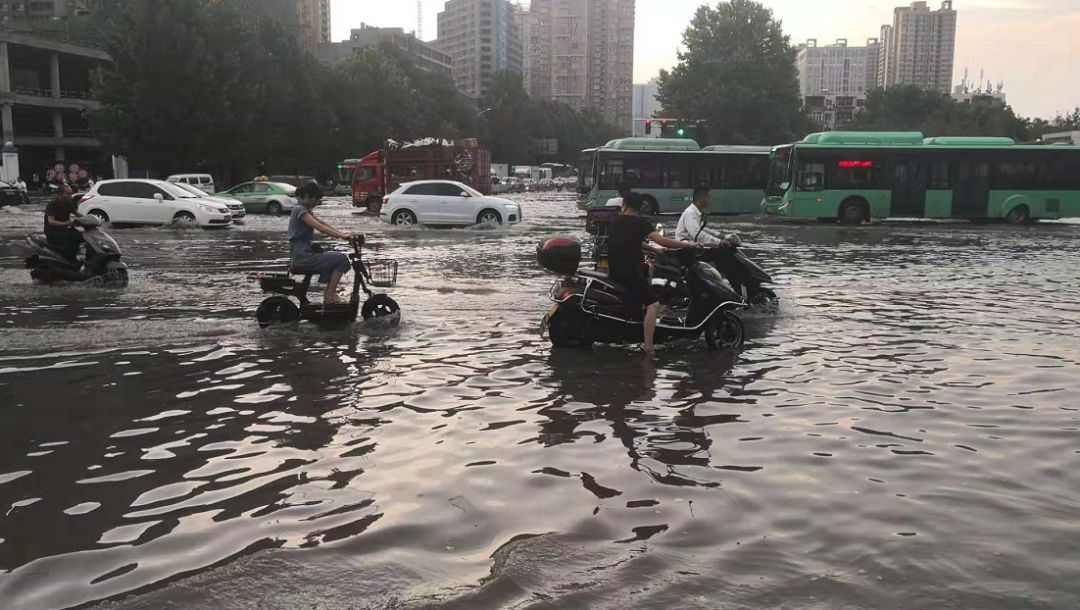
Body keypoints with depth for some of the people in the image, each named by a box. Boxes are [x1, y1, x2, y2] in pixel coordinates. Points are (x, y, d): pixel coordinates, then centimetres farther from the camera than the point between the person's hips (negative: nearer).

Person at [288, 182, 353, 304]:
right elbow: (320, 228, -25)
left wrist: (341, 233, 6)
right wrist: (342, 236, -25)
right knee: (341, 259, -11)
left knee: (334, 261, 19)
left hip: (303, 255, 10)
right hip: (302, 257, -10)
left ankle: (328, 294, 17)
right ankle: (330, 294, -8)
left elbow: (322, 223, 18)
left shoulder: (304, 209, 17)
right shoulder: (300, 209, -14)